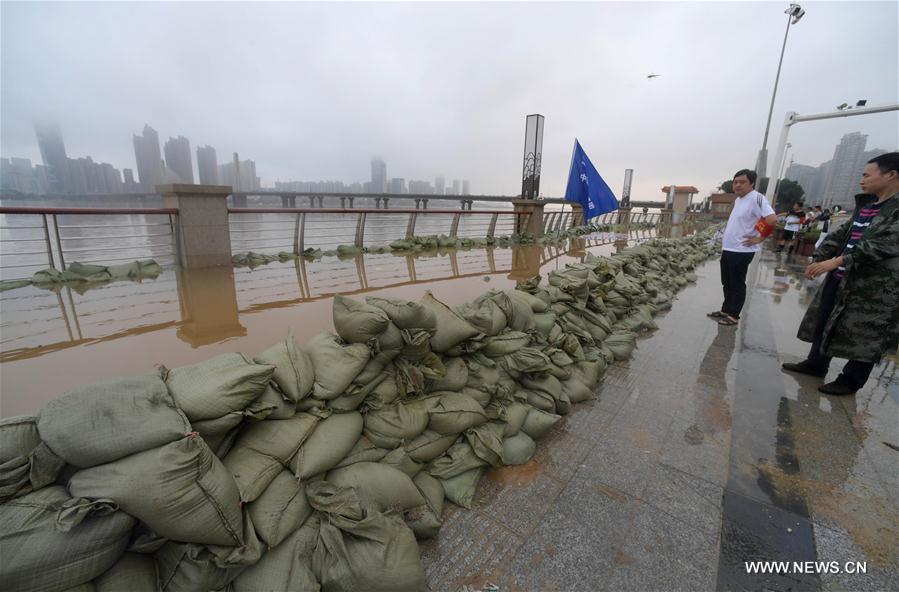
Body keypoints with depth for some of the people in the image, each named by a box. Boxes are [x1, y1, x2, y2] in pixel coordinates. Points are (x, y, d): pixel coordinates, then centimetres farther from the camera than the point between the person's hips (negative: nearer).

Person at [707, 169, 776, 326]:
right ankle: (725, 310, 28)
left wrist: (759, 239, -18)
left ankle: (733, 315, 10)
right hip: (728, 249, 9)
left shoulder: (757, 198, -16)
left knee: (737, 285, 1)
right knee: (727, 283, 16)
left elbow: (772, 219, -26)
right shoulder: (738, 199, 13)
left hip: (742, 251, -9)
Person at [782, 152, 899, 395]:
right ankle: (816, 363, 31)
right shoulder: (866, 204, 11)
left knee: (864, 336, 4)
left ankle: (850, 380, 18)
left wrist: (837, 261, -30)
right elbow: (841, 233, 13)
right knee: (824, 322, 16)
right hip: (840, 278, 8)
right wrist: (819, 259, 1)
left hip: (875, 286, -8)